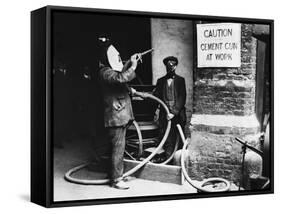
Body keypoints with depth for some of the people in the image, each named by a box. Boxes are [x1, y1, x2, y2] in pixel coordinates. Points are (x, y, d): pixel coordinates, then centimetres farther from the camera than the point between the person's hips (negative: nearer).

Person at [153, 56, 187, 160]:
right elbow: (156, 97, 9)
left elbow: (182, 98, -1)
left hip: (177, 115, -1)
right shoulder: (161, 81, 15)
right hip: (164, 115, 1)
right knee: (168, 141, -4)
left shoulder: (180, 80, 8)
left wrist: (174, 112, -12)